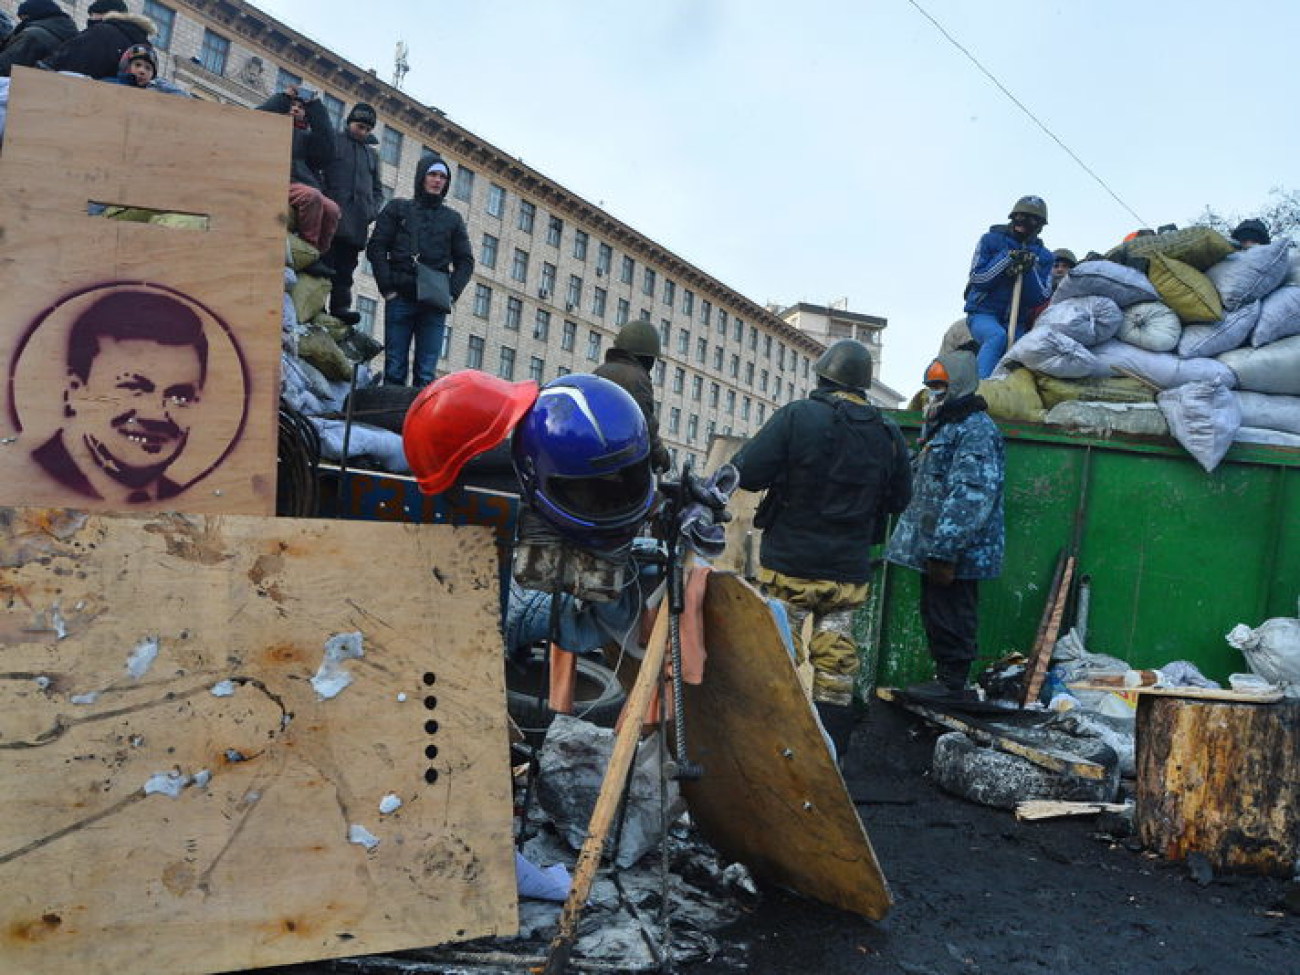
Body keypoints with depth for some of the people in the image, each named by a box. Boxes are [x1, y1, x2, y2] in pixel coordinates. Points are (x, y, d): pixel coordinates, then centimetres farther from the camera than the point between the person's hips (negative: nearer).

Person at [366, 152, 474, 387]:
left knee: (427, 372, -5)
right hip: (399, 299, -1)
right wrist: (388, 287, -5)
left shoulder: (453, 219, 18)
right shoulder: (397, 209, 14)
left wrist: (452, 293, -2)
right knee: (395, 369, -3)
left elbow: (465, 261, 15)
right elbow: (376, 248, 7)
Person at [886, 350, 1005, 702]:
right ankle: (944, 679, 26)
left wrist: (944, 550, -26)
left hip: (956, 553, -10)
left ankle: (952, 684, 7)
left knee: (950, 618, -3)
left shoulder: (976, 430, -13)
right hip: (934, 548, 10)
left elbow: (971, 496, -23)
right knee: (935, 616, 16)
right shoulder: (940, 426, 20)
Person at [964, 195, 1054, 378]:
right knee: (997, 336, -34)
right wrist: (1006, 260, -14)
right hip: (983, 314, -3)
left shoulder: (1043, 257, 11)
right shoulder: (991, 240, 6)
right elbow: (976, 279, -4)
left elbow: (1040, 300, 1)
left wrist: (1029, 272, -14)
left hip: (1016, 322, 3)